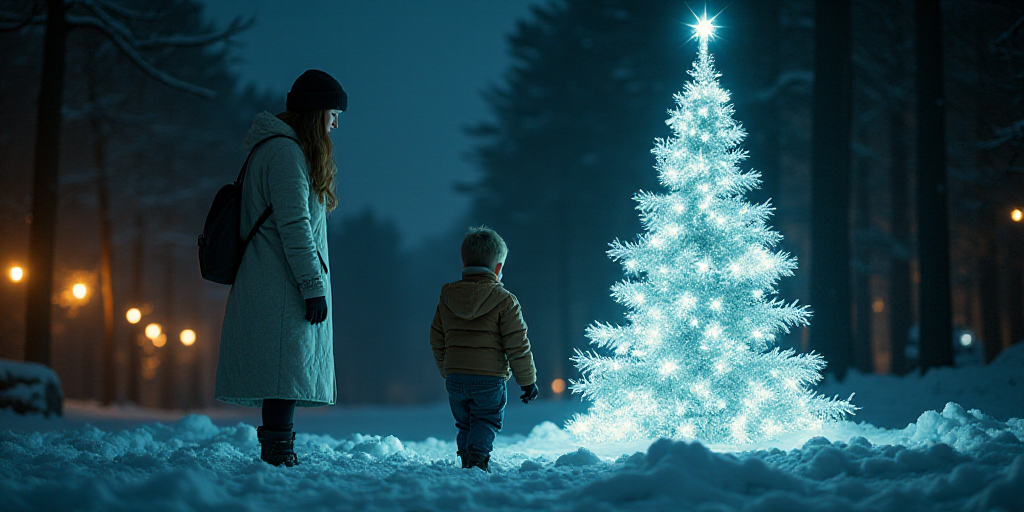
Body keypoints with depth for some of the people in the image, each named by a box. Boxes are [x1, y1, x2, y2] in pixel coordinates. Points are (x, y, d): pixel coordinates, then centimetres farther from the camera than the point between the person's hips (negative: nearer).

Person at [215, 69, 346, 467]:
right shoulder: (286, 151, -10)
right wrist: (313, 286, -17)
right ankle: (277, 454, -13)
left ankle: (276, 456, 10)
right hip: (283, 289, -10)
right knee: (287, 369, -12)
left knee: (286, 372, 9)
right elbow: (294, 225, -17)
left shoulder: (274, 148, 22)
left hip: (266, 284, 10)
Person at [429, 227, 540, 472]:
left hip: (455, 377, 4)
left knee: (464, 424, 18)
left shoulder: (446, 297, 8)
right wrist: (528, 380, 2)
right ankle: (478, 457, -16)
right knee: (486, 422, 6)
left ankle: (466, 460, 10)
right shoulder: (504, 300, -7)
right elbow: (517, 346, -7)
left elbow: (437, 341, 14)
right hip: (489, 378, -4)